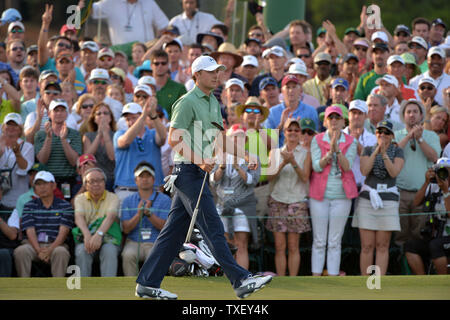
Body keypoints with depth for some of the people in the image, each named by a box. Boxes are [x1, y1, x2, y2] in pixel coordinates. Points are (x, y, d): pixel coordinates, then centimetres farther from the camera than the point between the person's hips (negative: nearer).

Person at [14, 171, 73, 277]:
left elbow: (63, 231, -2)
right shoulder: (29, 206, 14)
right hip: (33, 244, 1)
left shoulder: (65, 206, 10)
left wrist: (50, 249, -20)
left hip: (55, 244, -1)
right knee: (20, 251, -33)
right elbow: (30, 231, 1)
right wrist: (39, 251, -17)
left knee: (61, 252, -37)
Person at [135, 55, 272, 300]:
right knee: (213, 228, -11)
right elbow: (173, 139, -16)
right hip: (188, 170, -9)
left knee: (174, 231, 9)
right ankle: (240, 281, -14)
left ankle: (147, 283, 13)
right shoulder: (188, 102, -10)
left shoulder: (213, 103, 18)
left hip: (200, 171, 9)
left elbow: (220, 141, 25)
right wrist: (198, 160, -24)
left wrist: (245, 156, 14)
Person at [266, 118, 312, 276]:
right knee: (279, 246, 0)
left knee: (293, 246, -2)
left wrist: (293, 162, -20)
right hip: (277, 200, 2)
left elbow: (305, 177, -6)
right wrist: (283, 163, -15)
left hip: (297, 202, -2)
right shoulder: (275, 152, 10)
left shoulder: (306, 153, 4)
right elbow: (270, 176, 1)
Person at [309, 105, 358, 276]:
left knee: (335, 242, 2)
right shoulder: (317, 140, 3)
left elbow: (347, 166, -8)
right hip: (319, 195, 0)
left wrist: (337, 149, -21)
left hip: (341, 196, 0)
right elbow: (317, 166, -6)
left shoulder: (350, 142, 4)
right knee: (319, 241, 0)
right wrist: (330, 151, -19)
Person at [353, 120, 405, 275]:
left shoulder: (397, 151, 7)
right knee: (367, 246, -2)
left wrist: (384, 154, -16)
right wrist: (376, 152, -12)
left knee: (382, 246, -2)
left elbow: (394, 172, -7)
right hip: (367, 199, 1)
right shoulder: (368, 150, 11)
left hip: (388, 200, -1)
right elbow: (364, 171, -5)